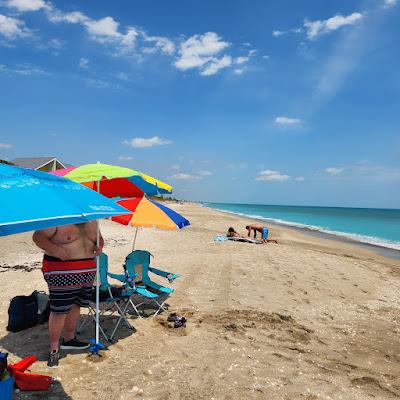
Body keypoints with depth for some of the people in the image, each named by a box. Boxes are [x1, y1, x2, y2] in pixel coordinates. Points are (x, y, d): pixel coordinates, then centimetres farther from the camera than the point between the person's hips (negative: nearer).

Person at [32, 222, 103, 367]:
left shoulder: (91, 221, 6)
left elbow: (99, 237, 20)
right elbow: (37, 236, -12)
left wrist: (100, 246, -3)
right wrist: (53, 248, -28)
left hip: (87, 271, 7)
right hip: (61, 273, -6)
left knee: (75, 306, 18)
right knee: (59, 311, -1)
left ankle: (69, 339, 37)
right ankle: (54, 349, 15)